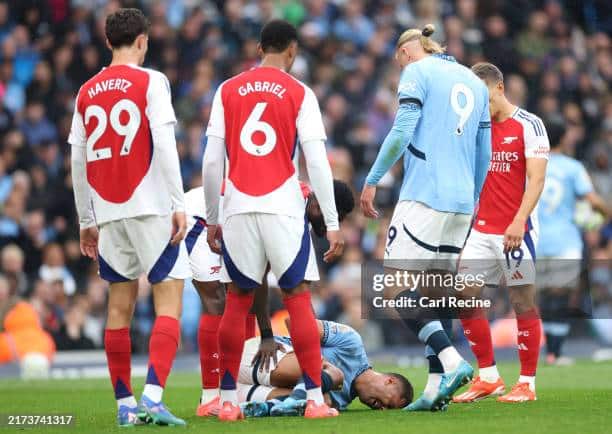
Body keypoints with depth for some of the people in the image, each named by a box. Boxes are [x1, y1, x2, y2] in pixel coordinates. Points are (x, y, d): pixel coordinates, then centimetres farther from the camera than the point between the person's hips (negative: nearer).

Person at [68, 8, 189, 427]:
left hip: (108, 211, 5)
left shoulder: (87, 93, 11)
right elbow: (165, 146, -12)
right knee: (169, 299, -4)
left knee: (121, 304, 10)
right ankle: (153, 396, -19)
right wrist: (178, 204, -10)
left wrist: (86, 220, 18)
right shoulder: (150, 81, -3)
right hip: (150, 204, -5)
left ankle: (125, 404, 11)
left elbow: (78, 161, 12)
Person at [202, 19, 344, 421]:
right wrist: (333, 224, -1)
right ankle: (316, 399, -1)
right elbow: (317, 162, -4)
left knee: (237, 301, 9)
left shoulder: (227, 91, 7)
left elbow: (212, 161, 4)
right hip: (284, 207, -2)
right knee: (298, 298, 3)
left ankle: (228, 400, 8)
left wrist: (212, 218, 12)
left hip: (238, 207, 2)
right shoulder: (300, 94, 1)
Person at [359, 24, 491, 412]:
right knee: (432, 291, 10)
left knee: (397, 286, -8)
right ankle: (437, 387, 3)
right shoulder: (475, 83, 20)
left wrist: (372, 182, -5)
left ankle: (451, 361, -23)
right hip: (462, 201, 7)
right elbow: (484, 154, 21)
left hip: (424, 195, -7)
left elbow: (401, 133, -11)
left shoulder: (417, 72, 0)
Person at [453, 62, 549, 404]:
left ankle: (528, 383, 5)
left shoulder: (529, 125, -6)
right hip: (480, 230, 6)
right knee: (465, 298, 0)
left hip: (516, 230, -6)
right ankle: (488, 377, 9)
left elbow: (536, 178, -12)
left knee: (523, 302, -1)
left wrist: (519, 221, -22)